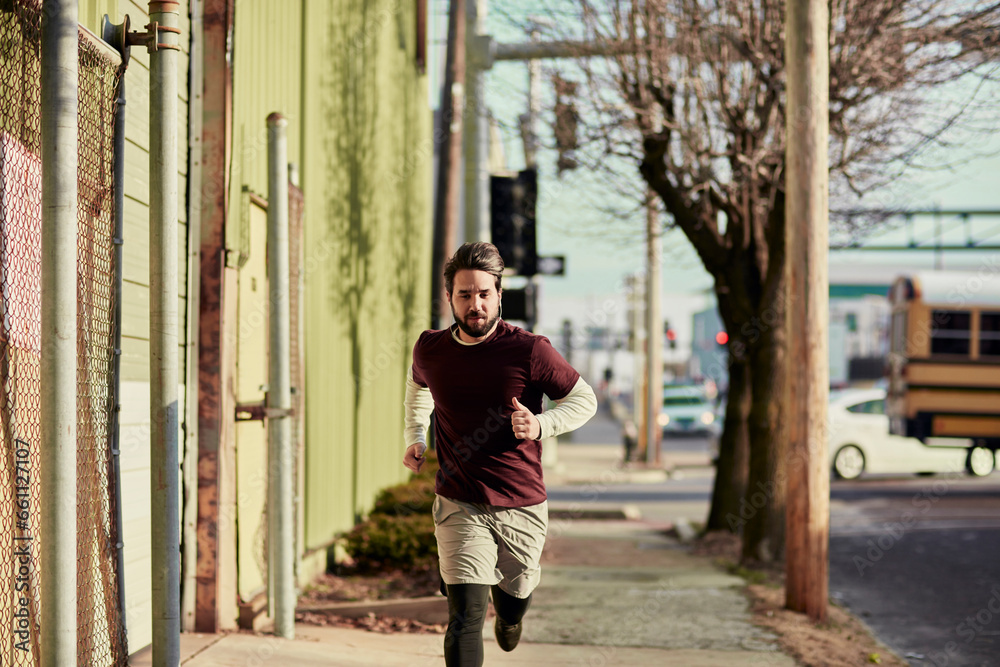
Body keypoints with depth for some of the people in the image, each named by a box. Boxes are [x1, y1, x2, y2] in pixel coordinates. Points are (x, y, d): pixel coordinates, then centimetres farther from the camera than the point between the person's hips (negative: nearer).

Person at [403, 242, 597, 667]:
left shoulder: (529, 352, -12)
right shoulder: (430, 350, -2)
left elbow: (584, 400, -1)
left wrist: (541, 425, -19)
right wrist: (414, 436, 11)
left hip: (522, 508, 0)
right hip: (459, 507, 0)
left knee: (513, 606, 21)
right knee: (465, 619, -14)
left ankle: (508, 610, 59)